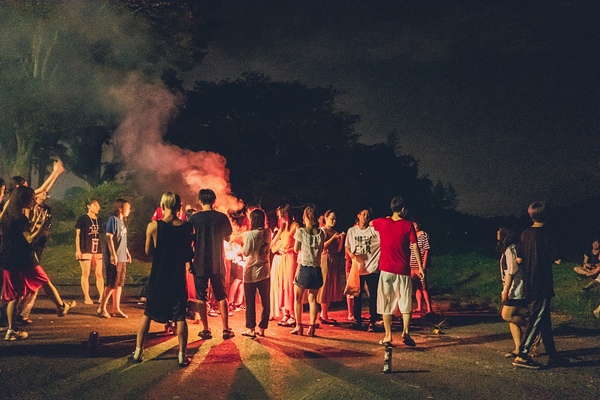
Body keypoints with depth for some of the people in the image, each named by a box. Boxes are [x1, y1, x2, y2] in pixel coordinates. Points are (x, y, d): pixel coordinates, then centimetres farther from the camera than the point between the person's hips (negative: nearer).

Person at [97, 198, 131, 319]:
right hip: (113, 258, -9)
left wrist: (127, 252, 20)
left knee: (119, 284, 10)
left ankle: (116, 309, 16)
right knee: (112, 284, -5)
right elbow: (109, 237, -16)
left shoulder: (122, 221, 15)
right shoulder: (113, 220, -11)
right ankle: (102, 308, 5)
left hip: (122, 258, 9)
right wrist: (113, 254, -21)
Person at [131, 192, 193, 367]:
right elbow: (189, 256, -1)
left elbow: (148, 251, -1)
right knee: (180, 317, 7)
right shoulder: (187, 228, -8)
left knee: (147, 314, 15)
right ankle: (182, 356, 9)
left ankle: (138, 351, 20)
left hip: (158, 278, 0)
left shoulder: (153, 226, -12)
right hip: (178, 279, 0)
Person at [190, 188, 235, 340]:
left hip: (199, 263, -2)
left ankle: (206, 330, 9)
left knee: (201, 297, 8)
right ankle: (226, 329, 11)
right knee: (221, 296, 12)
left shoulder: (194, 218, -6)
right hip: (217, 263, 2)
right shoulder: (222, 217, -1)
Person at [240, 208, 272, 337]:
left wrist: (244, 240, 5)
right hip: (264, 271, 4)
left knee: (250, 302, 6)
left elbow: (246, 252, -9)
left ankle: (250, 329, 10)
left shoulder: (250, 235, -16)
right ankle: (262, 328, 14)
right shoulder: (268, 233, 0)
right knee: (265, 302, 10)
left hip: (251, 272, -4)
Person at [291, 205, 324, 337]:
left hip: (303, 268, -3)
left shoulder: (300, 232, -8)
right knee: (312, 299, 10)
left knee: (298, 298, 10)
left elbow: (296, 249, 2)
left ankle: (299, 326, 11)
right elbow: (321, 250, 10)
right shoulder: (321, 233, 0)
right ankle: (311, 327, 9)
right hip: (316, 268, 3)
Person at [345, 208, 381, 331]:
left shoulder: (374, 230, -1)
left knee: (373, 295, 0)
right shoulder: (352, 231, 8)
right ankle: (358, 320, 20)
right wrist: (351, 254, -9)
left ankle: (372, 322, 8)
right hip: (357, 267, 2)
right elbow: (347, 247, 10)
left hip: (372, 267, -2)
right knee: (357, 295, 9)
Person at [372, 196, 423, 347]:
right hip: (403, 270, -1)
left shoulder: (382, 223, 3)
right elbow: (415, 247, -5)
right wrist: (420, 266, 1)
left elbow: (370, 223, 25)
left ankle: (388, 336, 4)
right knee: (406, 303, 9)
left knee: (386, 304, 6)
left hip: (386, 270, 1)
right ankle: (405, 331, -6)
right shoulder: (408, 225, -3)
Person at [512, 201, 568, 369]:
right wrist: (548, 258, 7)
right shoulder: (546, 235, -14)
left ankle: (553, 356, 24)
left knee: (545, 320, 15)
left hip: (530, 285, 7)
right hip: (543, 285, -7)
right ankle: (522, 356, -7)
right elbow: (557, 260, -14)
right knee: (535, 320, -4)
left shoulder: (525, 234, 4)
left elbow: (519, 259, 7)